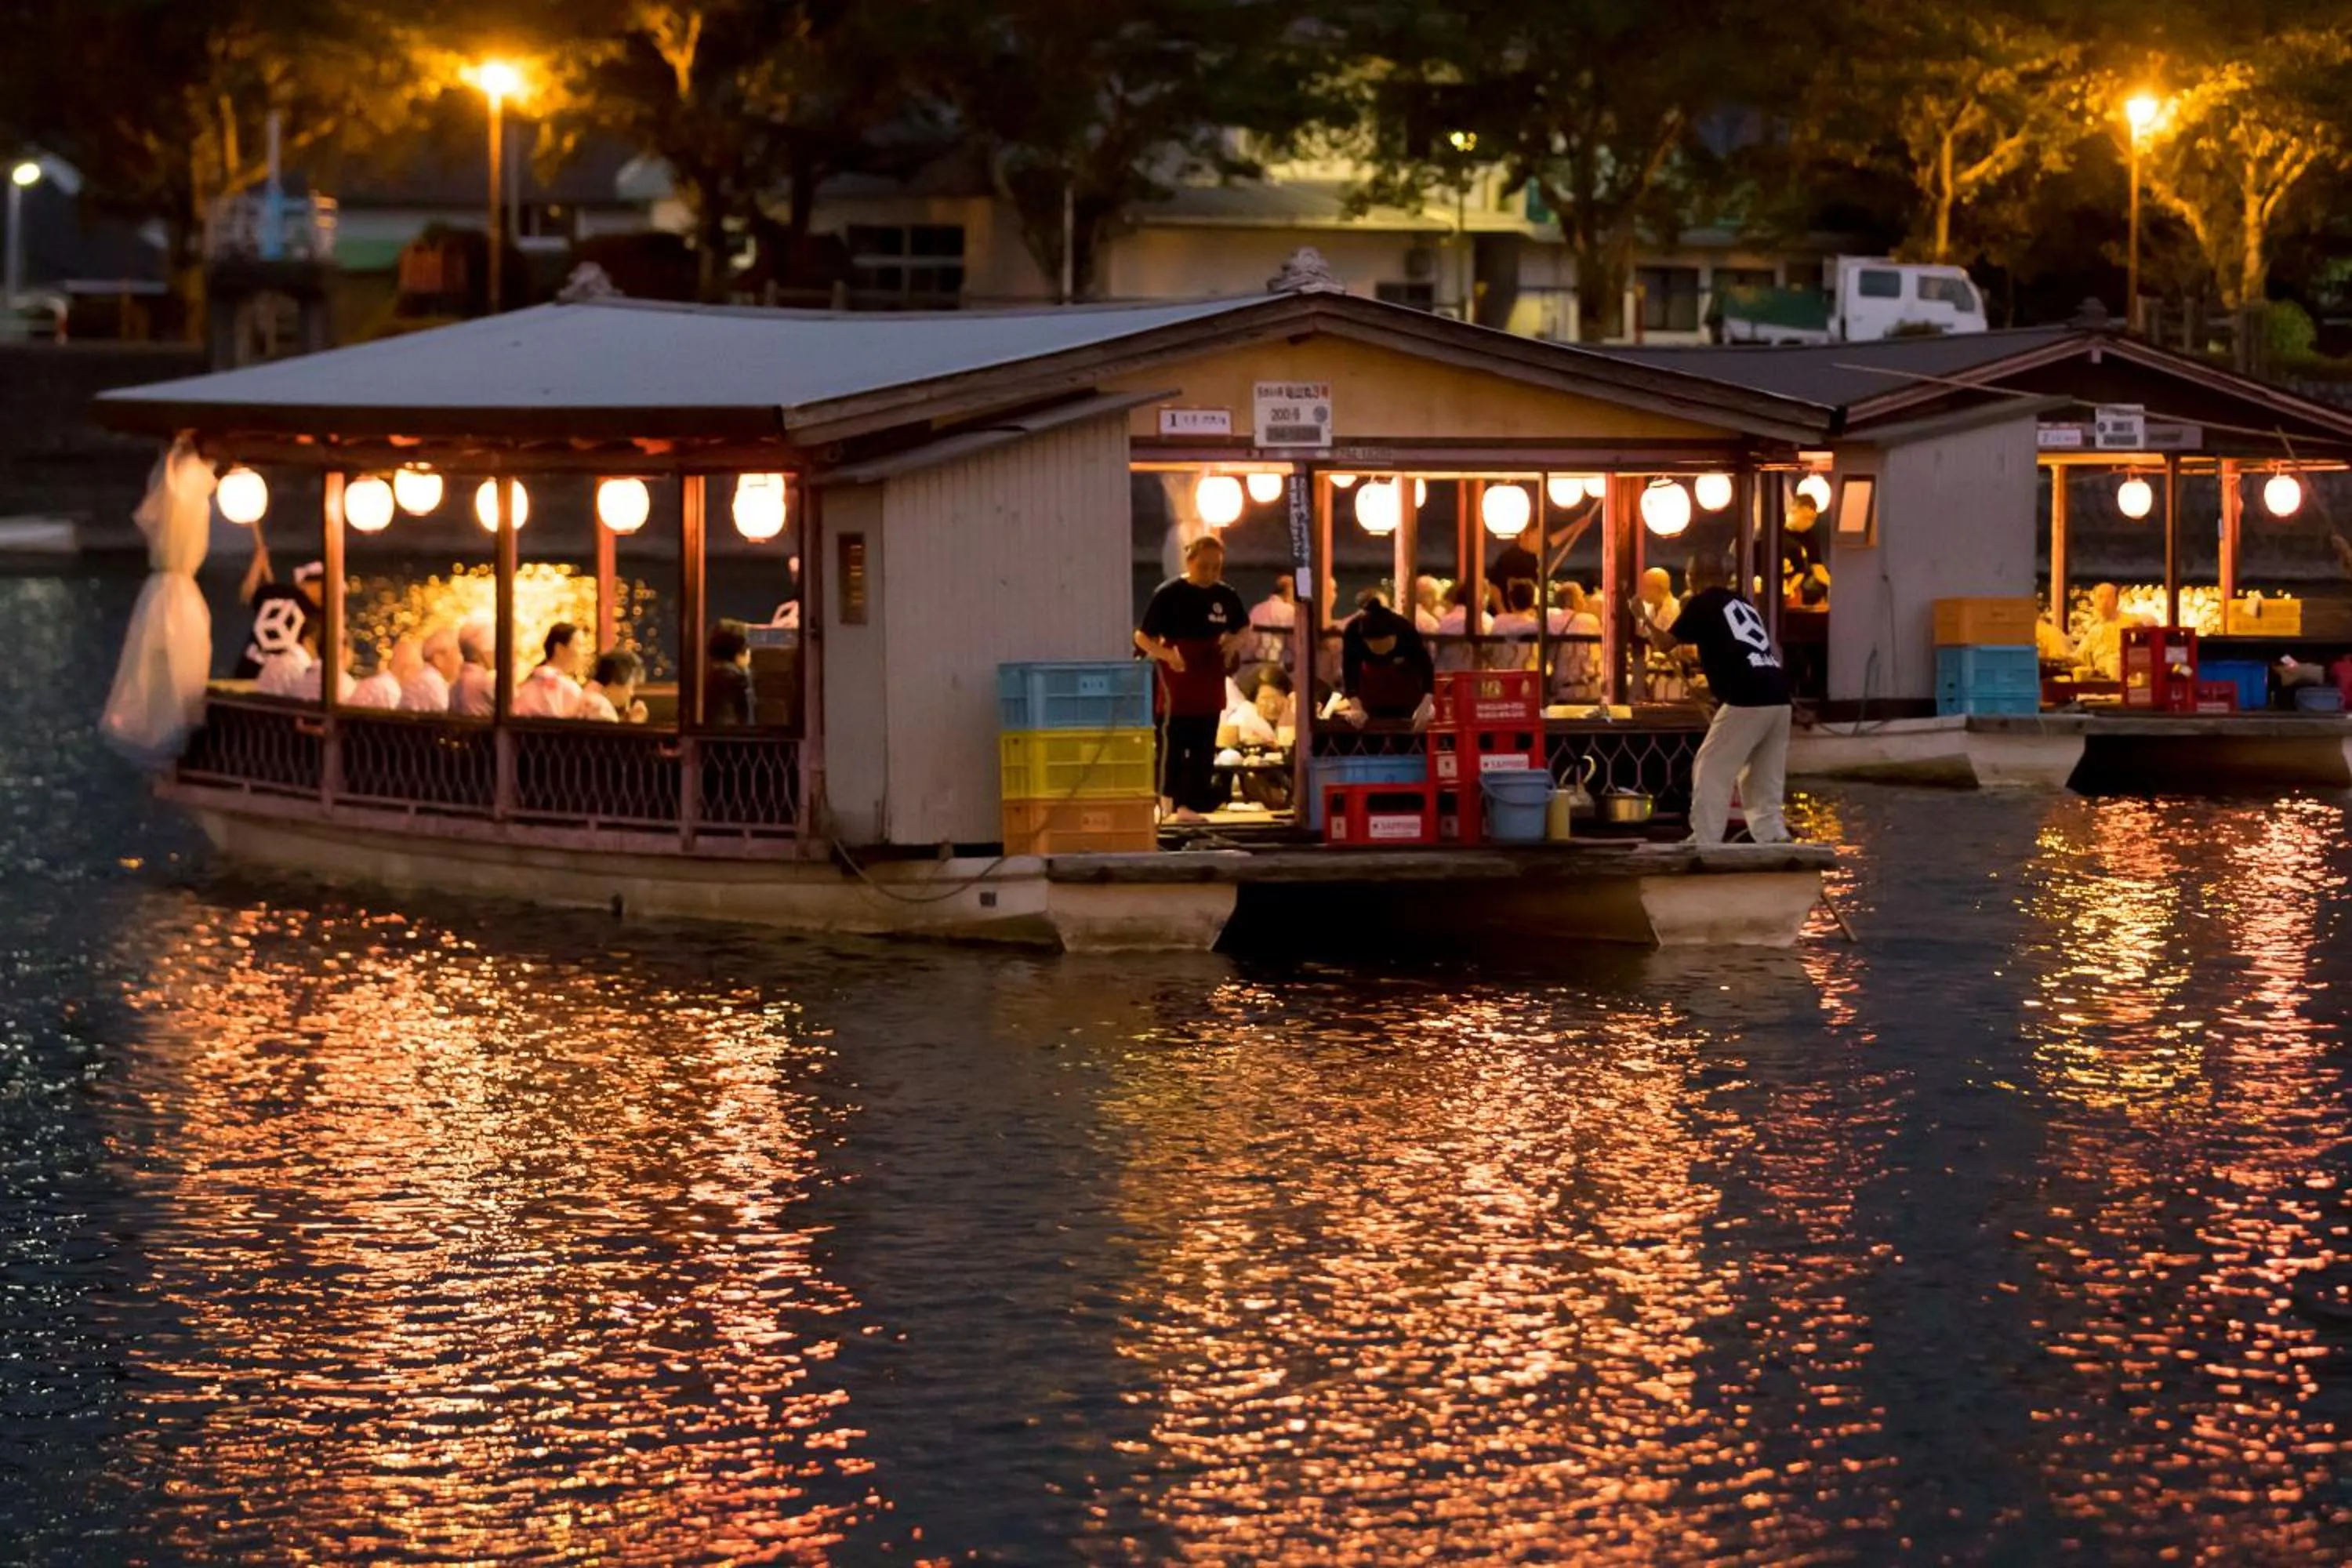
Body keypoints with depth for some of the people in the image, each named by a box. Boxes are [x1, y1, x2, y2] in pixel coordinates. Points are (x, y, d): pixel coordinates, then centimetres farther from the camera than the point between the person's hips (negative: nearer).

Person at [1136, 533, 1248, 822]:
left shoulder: (1226, 596, 3)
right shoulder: (1168, 594, -9)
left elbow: (1242, 628, 20)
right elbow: (1142, 637, -7)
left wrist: (1232, 642, -4)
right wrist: (1166, 654, -26)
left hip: (1210, 682, 4)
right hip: (1178, 679, -4)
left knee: (1204, 746, 5)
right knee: (1175, 739, -7)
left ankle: (1189, 804, 11)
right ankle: (1167, 798, 8)